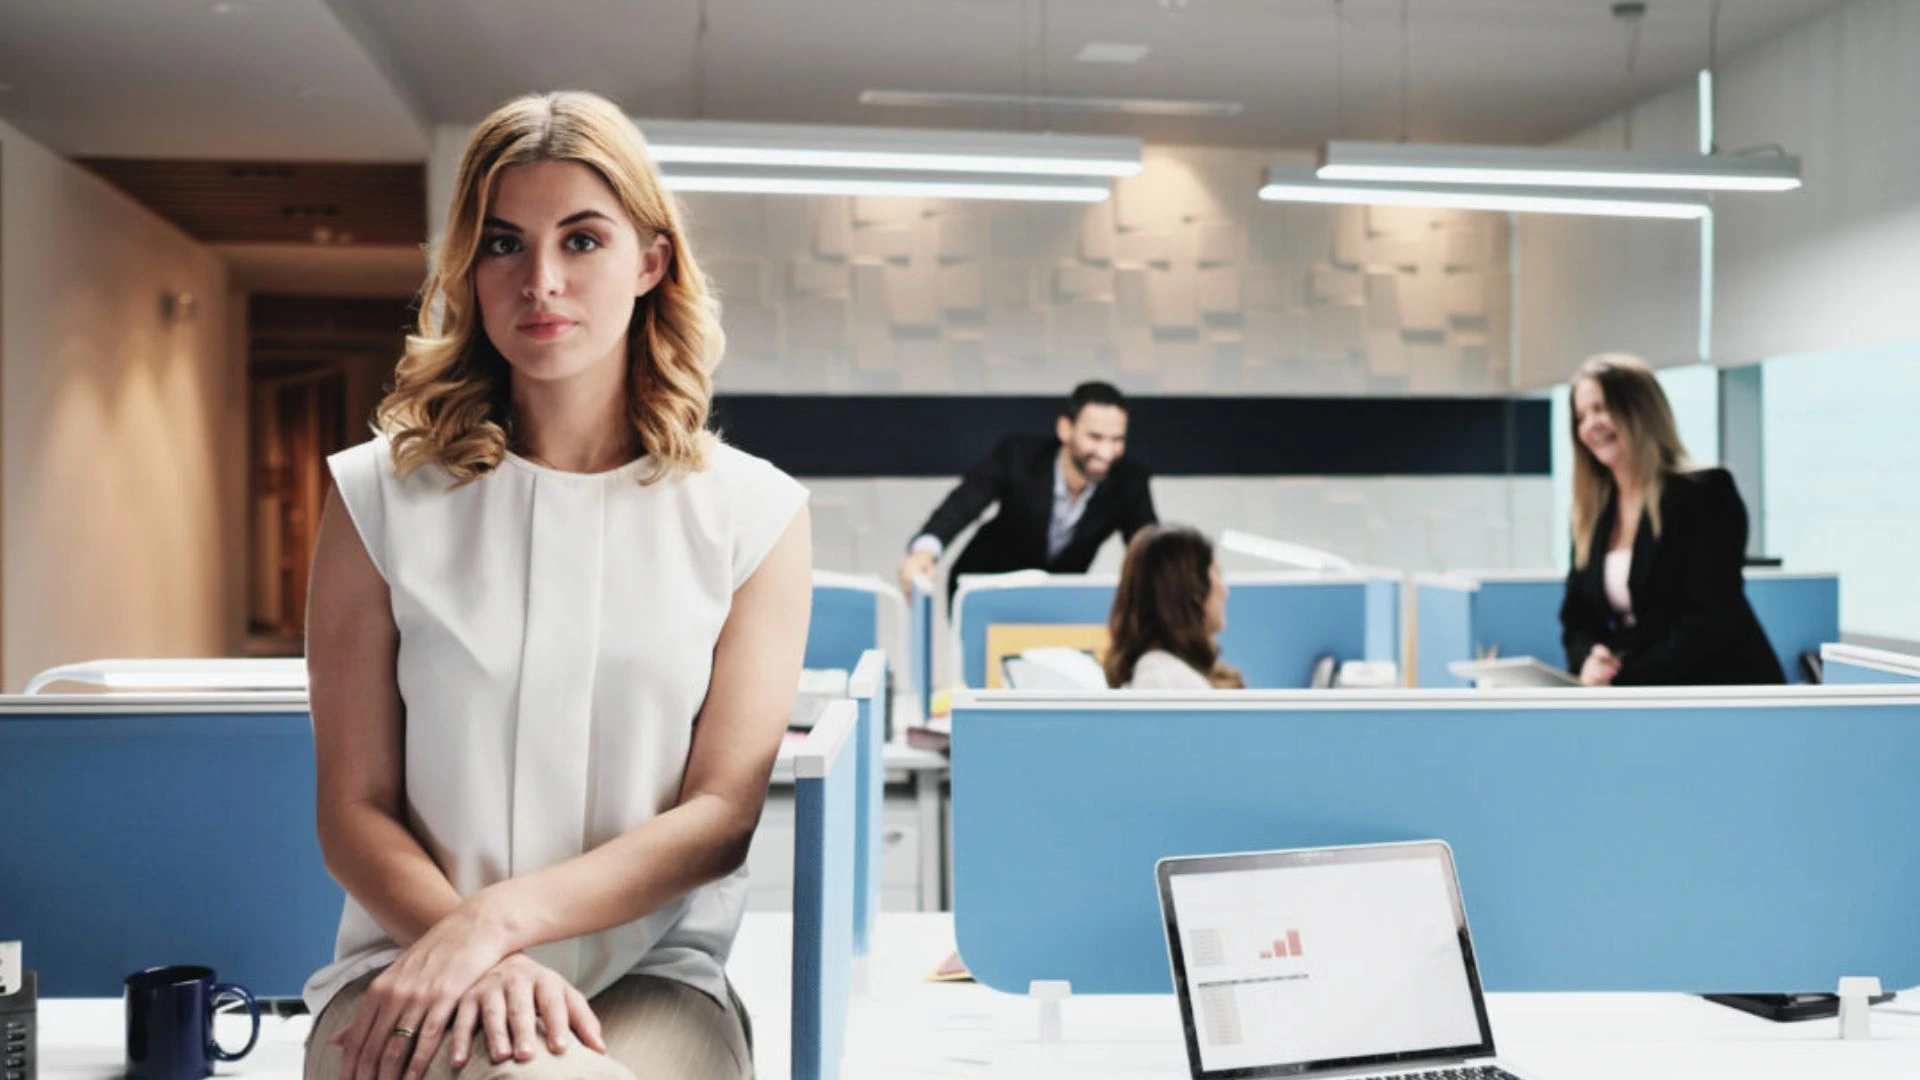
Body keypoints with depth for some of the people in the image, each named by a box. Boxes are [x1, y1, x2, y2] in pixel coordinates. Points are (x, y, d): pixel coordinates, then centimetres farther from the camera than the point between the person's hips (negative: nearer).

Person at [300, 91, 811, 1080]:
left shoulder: (753, 512, 5)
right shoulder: (380, 496, 5)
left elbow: (724, 812, -1)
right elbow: (355, 810, 2)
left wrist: (499, 917, -16)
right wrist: (481, 960, -17)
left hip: (654, 980, 1)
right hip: (411, 966, 0)